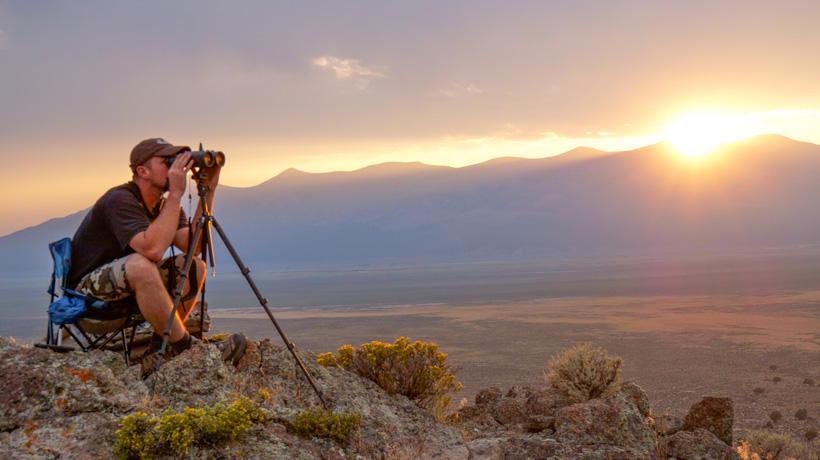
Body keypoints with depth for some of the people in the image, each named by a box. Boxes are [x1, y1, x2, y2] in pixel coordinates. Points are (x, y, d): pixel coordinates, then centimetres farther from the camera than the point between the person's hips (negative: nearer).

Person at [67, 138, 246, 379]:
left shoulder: (164, 204, 4)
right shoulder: (119, 200, -22)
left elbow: (194, 246, -12)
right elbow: (152, 249, -38)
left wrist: (208, 191, -16)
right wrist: (176, 194, -34)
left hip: (130, 286, 9)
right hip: (88, 290, -9)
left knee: (195, 267, -8)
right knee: (140, 266, -37)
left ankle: (158, 351, -8)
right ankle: (185, 349, -25)